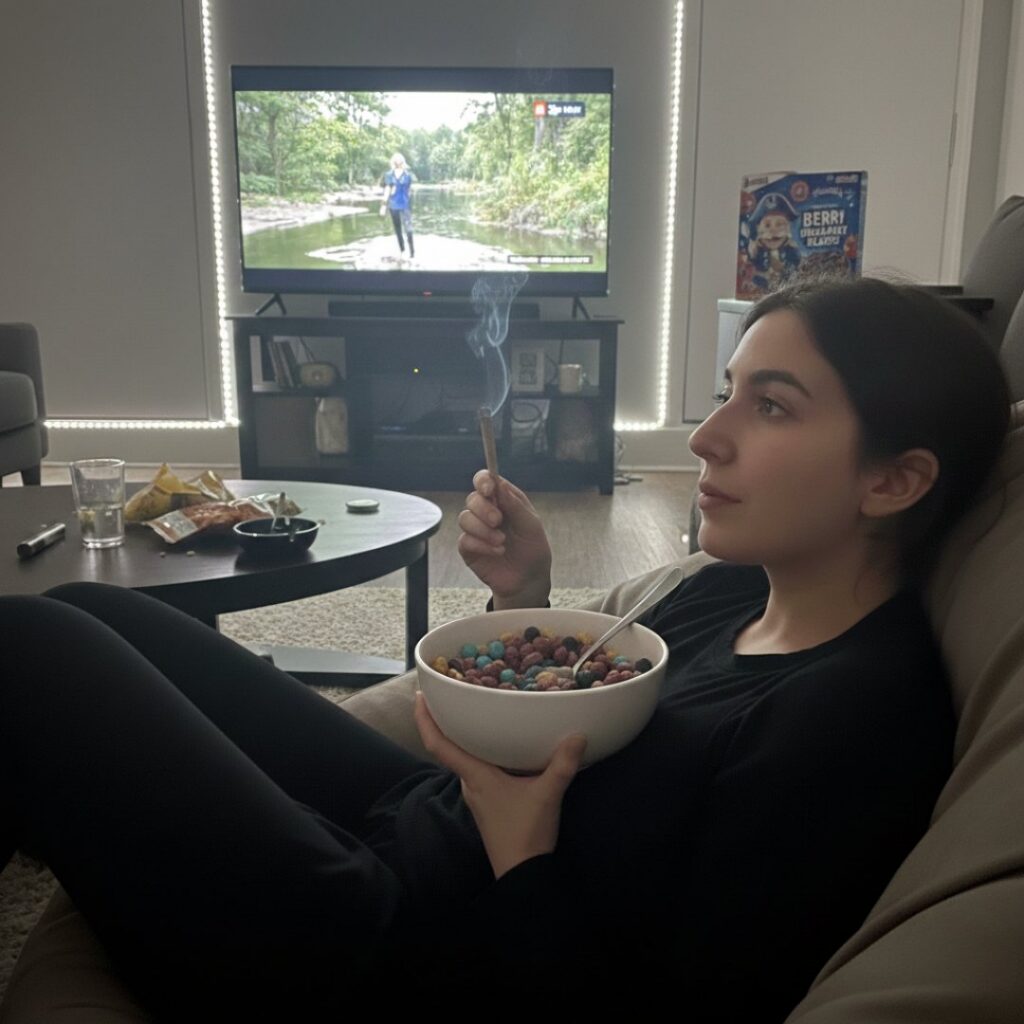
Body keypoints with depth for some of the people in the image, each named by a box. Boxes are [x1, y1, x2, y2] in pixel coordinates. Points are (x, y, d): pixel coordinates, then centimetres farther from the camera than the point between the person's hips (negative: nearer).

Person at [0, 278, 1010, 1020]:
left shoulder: (861, 720, -22)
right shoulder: (731, 589, 2)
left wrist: (520, 844, -23)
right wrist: (526, 598, -2)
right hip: (408, 813, 8)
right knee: (90, 614, 14)